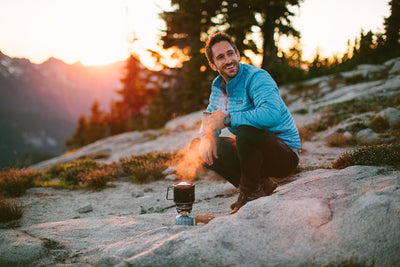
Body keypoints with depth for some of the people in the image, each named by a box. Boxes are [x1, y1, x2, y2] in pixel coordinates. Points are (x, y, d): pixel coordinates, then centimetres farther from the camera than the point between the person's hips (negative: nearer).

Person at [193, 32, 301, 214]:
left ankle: (251, 192, -11)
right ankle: (260, 185, 3)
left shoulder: (257, 77, -19)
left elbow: (272, 114, -37)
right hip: (252, 148, 8)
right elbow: (210, 118, 14)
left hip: (285, 154, -8)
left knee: (246, 130, -38)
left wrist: (227, 120, -29)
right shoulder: (218, 86, 6)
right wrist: (207, 136, -12)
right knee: (197, 146, 3)